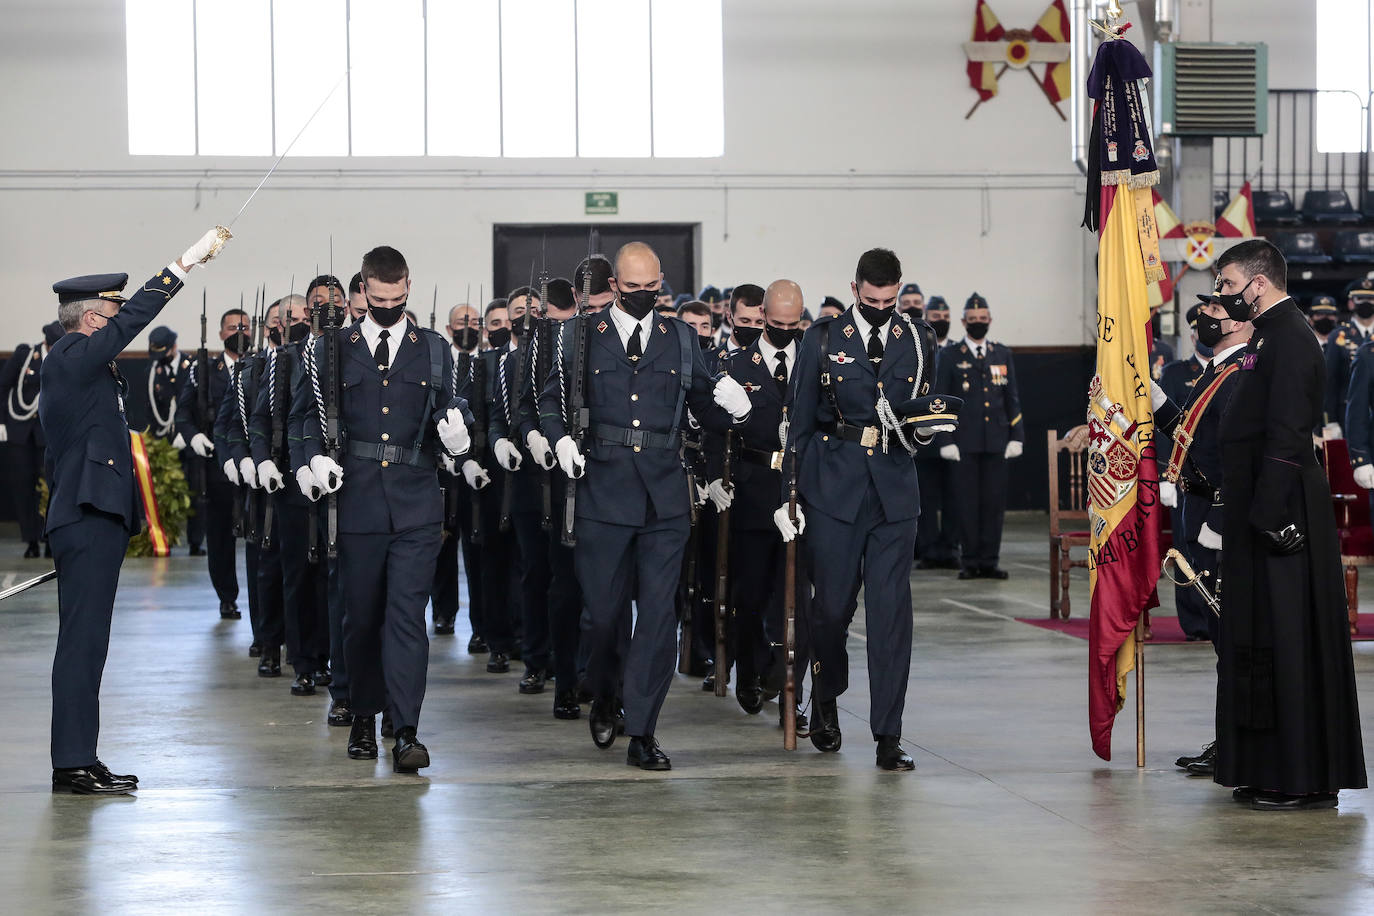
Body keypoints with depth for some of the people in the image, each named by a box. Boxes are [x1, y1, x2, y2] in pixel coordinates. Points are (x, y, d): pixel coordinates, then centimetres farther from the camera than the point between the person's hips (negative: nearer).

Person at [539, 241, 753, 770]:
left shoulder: (680, 339, 12)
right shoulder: (581, 336, 6)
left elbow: (704, 410, 14)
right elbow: (550, 401, 10)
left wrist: (733, 409, -8)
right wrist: (560, 438, -9)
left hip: (664, 494, 1)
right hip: (603, 491, -1)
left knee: (658, 613, -4)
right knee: (602, 611, 4)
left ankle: (641, 733, 1)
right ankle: (603, 698, 33)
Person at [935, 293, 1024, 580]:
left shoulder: (1002, 354, 12)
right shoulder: (951, 357, 3)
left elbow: (1012, 399, 13)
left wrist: (1016, 437, 4)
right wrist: (945, 441, -6)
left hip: (996, 442, 2)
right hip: (965, 442, -2)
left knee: (994, 501, 2)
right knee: (968, 502, -1)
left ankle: (989, 560, 7)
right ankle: (969, 561, 5)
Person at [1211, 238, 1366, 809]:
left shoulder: (1289, 338, -14)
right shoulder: (1269, 335, 17)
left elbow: (1286, 436, -22)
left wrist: (1268, 515, -24)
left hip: (1284, 512, -10)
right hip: (1263, 511, 10)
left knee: (1287, 639, -7)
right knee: (1260, 637, 12)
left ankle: (1306, 781, -3)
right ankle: (1271, 768, 18)